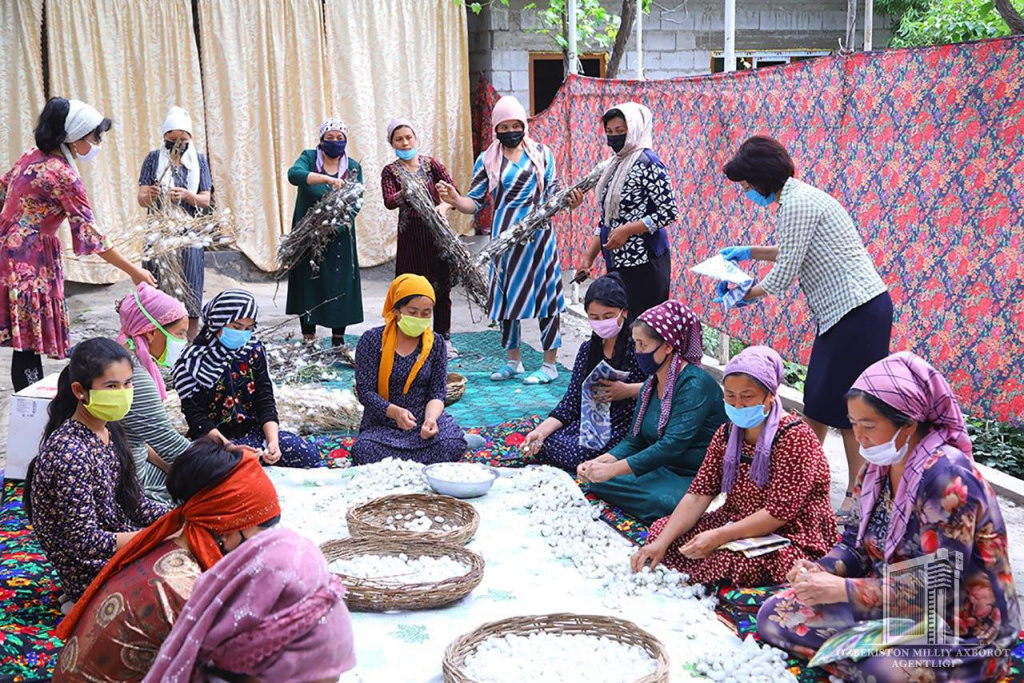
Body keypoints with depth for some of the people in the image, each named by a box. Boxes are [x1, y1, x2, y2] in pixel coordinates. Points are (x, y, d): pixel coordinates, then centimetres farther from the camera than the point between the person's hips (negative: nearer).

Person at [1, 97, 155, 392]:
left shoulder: (30, 157, 8)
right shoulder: (64, 176, -16)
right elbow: (89, 235, -15)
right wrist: (134, 272, -10)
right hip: (28, 260, -8)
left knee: (26, 344, 10)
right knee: (30, 343, -3)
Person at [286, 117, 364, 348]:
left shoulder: (353, 167, 6)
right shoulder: (309, 158, 0)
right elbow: (294, 174, -23)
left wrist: (344, 220, -24)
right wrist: (327, 179, -35)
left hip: (339, 237, 2)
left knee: (340, 286, 1)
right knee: (308, 286, 1)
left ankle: (339, 340, 11)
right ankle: (308, 341, 11)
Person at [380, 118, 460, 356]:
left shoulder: (430, 163, 4)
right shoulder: (390, 171, 2)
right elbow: (389, 202, -14)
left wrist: (444, 205, -27)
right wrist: (404, 193, -35)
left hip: (436, 230, 1)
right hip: (410, 234, -1)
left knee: (442, 286, 4)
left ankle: (444, 337, 15)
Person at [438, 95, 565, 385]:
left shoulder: (541, 154, 4)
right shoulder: (487, 160, 4)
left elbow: (552, 193, 8)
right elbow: (475, 202, 0)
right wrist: (455, 200, -20)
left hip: (538, 234, -2)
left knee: (545, 295, 0)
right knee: (507, 296, 10)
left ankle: (550, 365, 10)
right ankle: (513, 361, 25)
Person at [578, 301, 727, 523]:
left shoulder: (695, 384, -19)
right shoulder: (651, 384, 9)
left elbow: (673, 444, -26)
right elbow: (634, 440, 12)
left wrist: (613, 469, -26)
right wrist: (600, 462, -8)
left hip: (696, 479, -8)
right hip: (662, 470, 8)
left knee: (662, 502, -37)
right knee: (596, 480, -7)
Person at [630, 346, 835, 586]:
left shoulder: (794, 438, -19)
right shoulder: (727, 434, 3)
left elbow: (779, 514, -23)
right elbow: (698, 495, -3)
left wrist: (718, 537, -28)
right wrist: (662, 542, -15)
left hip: (792, 538, -7)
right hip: (737, 525, 7)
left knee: (722, 564, -33)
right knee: (660, 530, -5)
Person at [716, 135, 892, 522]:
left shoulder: (797, 204, -17)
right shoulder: (798, 197, 14)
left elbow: (785, 272, -15)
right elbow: (796, 253, 29)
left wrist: (748, 295, 2)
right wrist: (749, 253, 31)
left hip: (858, 311, -10)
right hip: (843, 311, 10)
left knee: (846, 405, -3)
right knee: (817, 398, 15)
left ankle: (857, 495, 8)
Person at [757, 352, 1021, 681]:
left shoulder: (946, 477, -24)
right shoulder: (877, 467, 1)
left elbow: (936, 586, -28)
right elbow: (855, 543, 10)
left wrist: (843, 590, -27)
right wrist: (821, 571, -13)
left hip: (960, 630, -8)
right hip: (891, 604, 8)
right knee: (774, 616, -1)